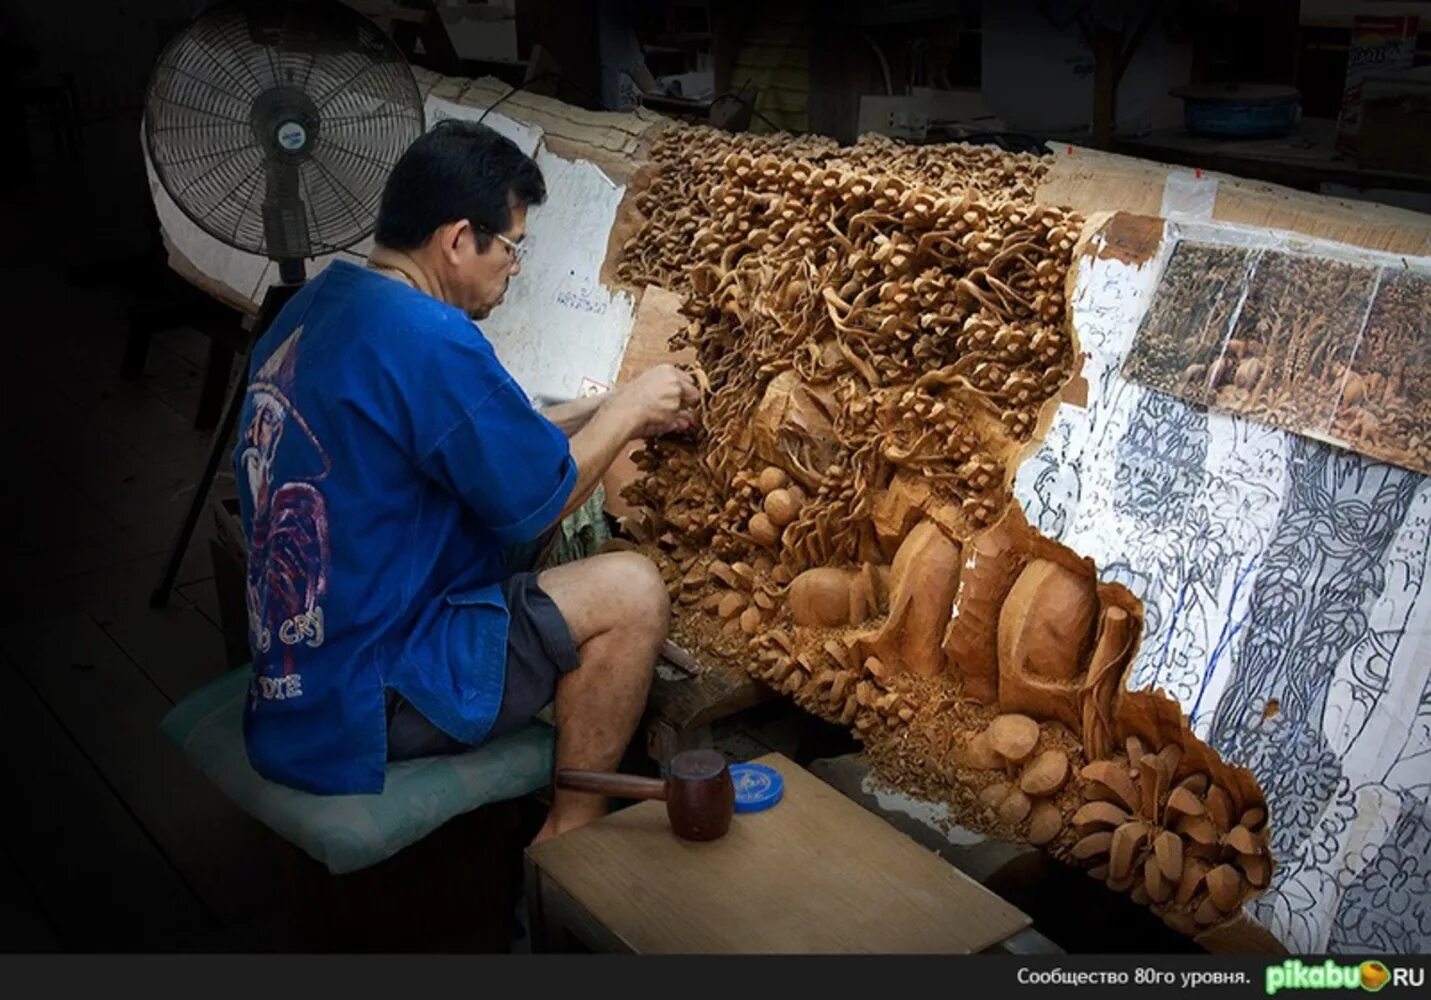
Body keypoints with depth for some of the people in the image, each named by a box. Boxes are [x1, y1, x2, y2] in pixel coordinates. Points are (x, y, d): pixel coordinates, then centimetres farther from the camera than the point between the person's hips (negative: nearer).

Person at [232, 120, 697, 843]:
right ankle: (570, 839, 7)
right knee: (633, 593, -6)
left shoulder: (314, 307, 8)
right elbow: (537, 499, -13)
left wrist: (604, 414, 12)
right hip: (358, 705, -10)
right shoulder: (428, 339, -23)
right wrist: (630, 409, 1)